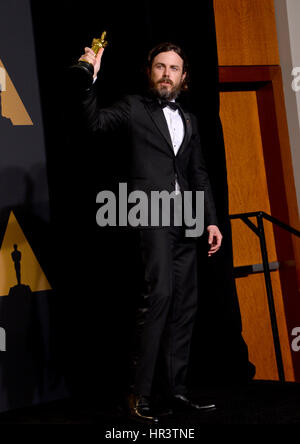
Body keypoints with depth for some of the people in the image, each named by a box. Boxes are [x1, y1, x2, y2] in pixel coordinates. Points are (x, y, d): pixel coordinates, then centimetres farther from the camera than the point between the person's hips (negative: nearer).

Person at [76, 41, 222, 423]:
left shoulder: (189, 120, 21)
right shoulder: (134, 108, 6)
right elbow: (96, 122, -12)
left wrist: (211, 219, 14)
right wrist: (91, 79, -24)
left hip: (184, 221, 6)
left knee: (184, 305, 4)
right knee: (159, 293, -20)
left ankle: (176, 391, 9)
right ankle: (140, 394, -18)